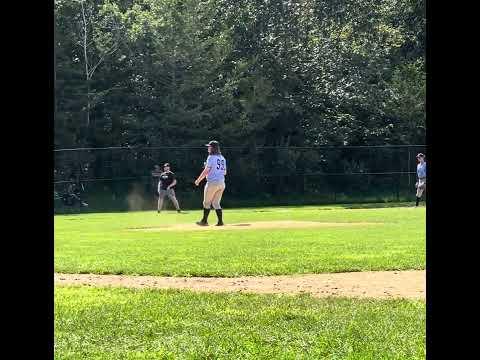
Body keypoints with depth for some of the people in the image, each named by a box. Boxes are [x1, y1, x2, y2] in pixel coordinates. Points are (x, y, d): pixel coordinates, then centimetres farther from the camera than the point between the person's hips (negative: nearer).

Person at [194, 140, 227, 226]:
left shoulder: (211, 157, -9)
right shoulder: (222, 158, 14)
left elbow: (206, 171, -13)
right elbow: (224, 172, 16)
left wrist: (198, 180, -6)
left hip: (212, 182, -7)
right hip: (221, 183, 7)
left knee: (207, 202, 4)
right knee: (216, 203, 12)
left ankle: (204, 221, 7)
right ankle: (220, 221, 4)